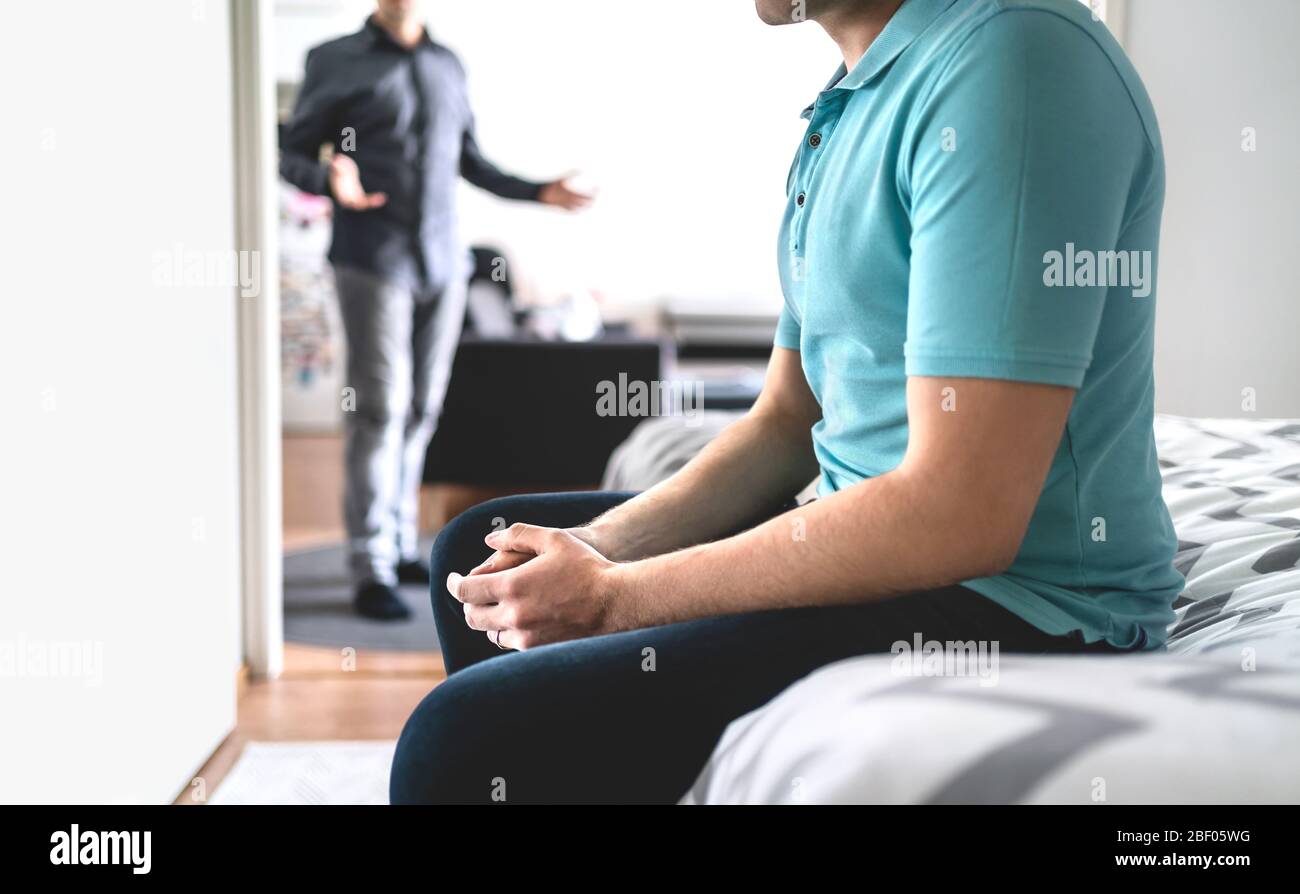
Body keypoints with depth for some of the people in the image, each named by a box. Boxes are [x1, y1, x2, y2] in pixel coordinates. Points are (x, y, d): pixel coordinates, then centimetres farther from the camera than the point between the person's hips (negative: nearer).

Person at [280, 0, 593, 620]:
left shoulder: (448, 66, 14)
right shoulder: (336, 62, 1)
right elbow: (293, 154, 0)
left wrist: (537, 193, 12)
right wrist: (329, 182, -22)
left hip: (441, 262, 4)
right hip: (373, 262, -4)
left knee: (422, 408, 4)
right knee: (380, 408, -8)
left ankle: (399, 545, 15)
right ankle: (372, 572, -3)